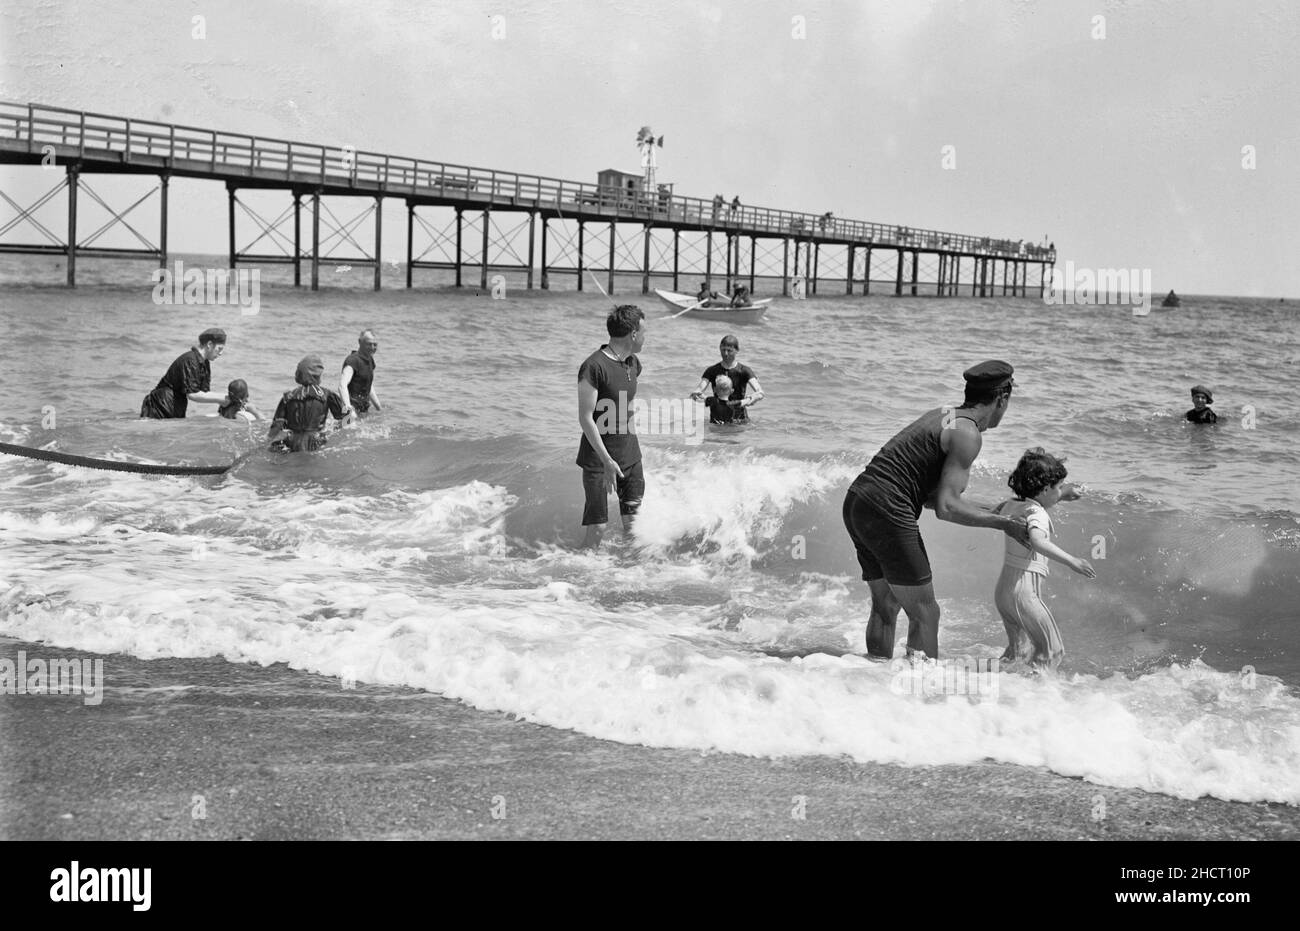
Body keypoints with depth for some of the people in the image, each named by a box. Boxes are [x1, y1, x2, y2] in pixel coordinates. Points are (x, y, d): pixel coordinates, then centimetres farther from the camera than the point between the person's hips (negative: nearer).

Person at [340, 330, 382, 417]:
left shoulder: (370, 360, 15)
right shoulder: (353, 360, -11)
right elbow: (342, 385, -26)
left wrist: (379, 408, 27)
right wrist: (347, 405, -42)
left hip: (364, 409, 8)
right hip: (352, 407, -8)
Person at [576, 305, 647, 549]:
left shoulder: (633, 364, 7)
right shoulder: (594, 367, -18)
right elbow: (585, 418, -19)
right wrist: (607, 460, -24)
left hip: (630, 455, 7)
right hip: (599, 457, -7)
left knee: (634, 524, 5)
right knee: (597, 528, -8)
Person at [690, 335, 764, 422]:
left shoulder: (744, 371, -3)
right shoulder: (712, 371, 3)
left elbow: (760, 393, -15)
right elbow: (700, 388, -10)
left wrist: (747, 401, -36)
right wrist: (695, 394, -35)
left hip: (740, 418, -1)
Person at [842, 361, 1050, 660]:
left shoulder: (941, 414, 19)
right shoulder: (967, 434, -9)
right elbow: (945, 508, -16)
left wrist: (989, 511, 25)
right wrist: (1002, 523, -7)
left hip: (857, 500, 9)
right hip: (886, 511, -9)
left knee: (885, 605, 20)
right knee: (925, 613, 0)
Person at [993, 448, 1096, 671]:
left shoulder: (1011, 504, 7)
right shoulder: (1037, 513, -17)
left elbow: (993, 514, 30)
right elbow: (1037, 542, -38)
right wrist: (1073, 562, -43)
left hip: (1003, 588, 8)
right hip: (1024, 592, -8)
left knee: (1020, 649, 22)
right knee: (1052, 648, 3)